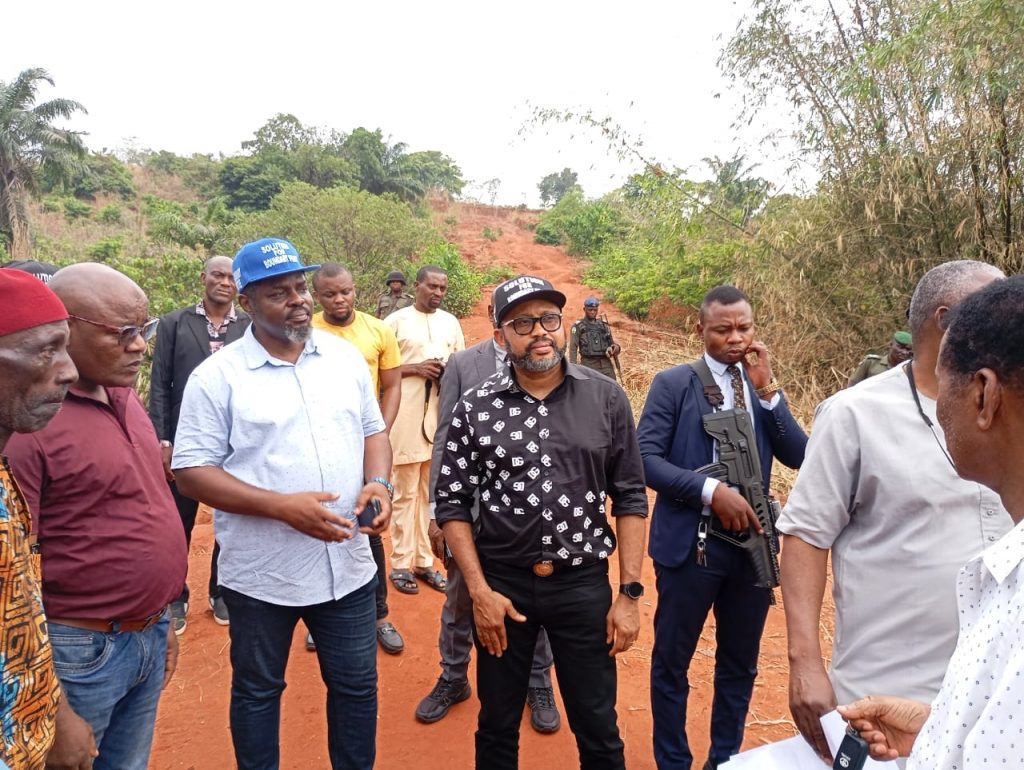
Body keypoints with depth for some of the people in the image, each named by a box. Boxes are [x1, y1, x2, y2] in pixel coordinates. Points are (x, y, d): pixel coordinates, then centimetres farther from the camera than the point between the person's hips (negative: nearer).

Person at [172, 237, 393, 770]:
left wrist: (378, 483, -10)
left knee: (357, 686, 18)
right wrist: (282, 506, -23)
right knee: (257, 690, 19)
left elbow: (373, 430, 11)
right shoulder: (217, 376, -10)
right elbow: (191, 471, -11)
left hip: (347, 566, 3)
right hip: (260, 574, -3)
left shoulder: (346, 356, 2)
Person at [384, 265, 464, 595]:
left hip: (441, 414, 4)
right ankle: (401, 563, 14)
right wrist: (415, 368, -15)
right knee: (405, 492, 3)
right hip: (406, 415, -4)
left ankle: (424, 560, 23)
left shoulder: (451, 322, 11)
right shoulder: (396, 321, -2)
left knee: (432, 492, 11)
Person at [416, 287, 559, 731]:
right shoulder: (461, 365, -3)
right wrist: (437, 511, -4)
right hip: (470, 506, 1)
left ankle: (538, 684, 40)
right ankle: (453, 678, 42)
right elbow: (445, 441, -3)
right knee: (459, 599, 17)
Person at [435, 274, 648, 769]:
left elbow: (629, 499, -1)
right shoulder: (475, 408, -6)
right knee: (497, 728, 19)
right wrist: (479, 591, -7)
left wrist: (629, 593, -4)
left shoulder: (606, 399, -5)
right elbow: (451, 503, -2)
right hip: (502, 584, 1)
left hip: (584, 583, 0)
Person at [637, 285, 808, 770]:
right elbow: (644, 458, -13)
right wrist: (710, 490, -21)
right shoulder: (673, 383, -6)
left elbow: (800, 456, -3)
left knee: (740, 663, 18)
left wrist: (767, 389, -12)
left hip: (753, 541, 4)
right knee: (671, 662, 10)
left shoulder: (764, 387, 7)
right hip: (690, 544, -4)